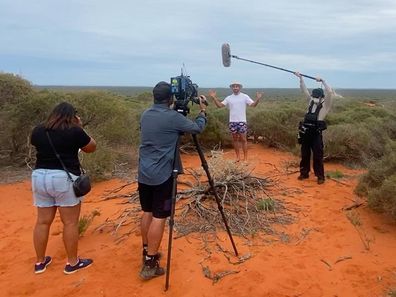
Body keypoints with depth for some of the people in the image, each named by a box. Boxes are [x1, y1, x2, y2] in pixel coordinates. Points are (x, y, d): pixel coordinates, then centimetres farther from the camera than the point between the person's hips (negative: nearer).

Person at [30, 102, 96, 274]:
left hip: (39, 177, 6)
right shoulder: (74, 131, -9)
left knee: (43, 221, 14)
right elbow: (91, 147, 5)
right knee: (70, 222, 6)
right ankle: (72, 263, 16)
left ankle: (40, 262, 27)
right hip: (65, 179, -6)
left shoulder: (38, 130, 5)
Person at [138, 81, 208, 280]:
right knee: (159, 217, -1)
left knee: (147, 212, 17)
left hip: (144, 173, 7)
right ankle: (150, 264, 3)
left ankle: (147, 252, 30)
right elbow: (198, 128, -2)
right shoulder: (173, 117, -13)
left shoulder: (145, 115, 8)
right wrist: (203, 110, 15)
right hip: (162, 175, -7)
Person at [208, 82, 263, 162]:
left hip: (242, 121, -3)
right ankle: (238, 156, 22)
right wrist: (214, 98, -10)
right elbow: (220, 105, 1)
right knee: (235, 139, 10)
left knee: (243, 139, 1)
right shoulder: (229, 98, 6)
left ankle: (245, 157, 9)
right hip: (232, 122, 3)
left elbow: (253, 105, -8)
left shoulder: (245, 96, -1)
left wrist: (257, 99, -27)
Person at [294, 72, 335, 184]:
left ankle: (320, 176, 10)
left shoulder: (325, 105, -5)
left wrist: (322, 81, -17)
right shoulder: (311, 102, 10)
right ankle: (304, 173, 27)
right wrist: (300, 78, 3)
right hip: (306, 133, 5)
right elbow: (304, 90, 10)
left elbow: (330, 92, -20)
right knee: (304, 154, 13)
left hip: (316, 134, -5)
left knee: (317, 156, 0)